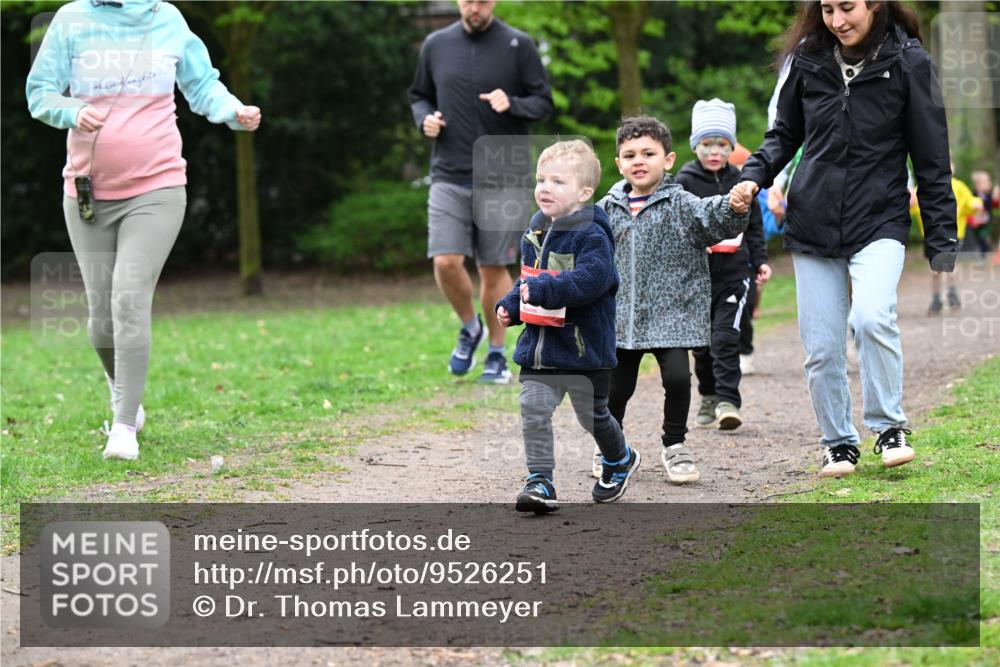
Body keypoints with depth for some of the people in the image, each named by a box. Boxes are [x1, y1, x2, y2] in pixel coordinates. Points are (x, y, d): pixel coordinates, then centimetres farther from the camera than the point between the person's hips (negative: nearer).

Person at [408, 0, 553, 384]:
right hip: (449, 176, 2)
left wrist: (512, 105, -20)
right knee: (446, 262, -10)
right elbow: (419, 96, 19)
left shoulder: (518, 46, -1)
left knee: (494, 269, 4)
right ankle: (469, 328, 18)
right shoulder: (436, 45, 7)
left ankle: (497, 355, 19)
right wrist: (425, 119, -3)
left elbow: (544, 102, 1)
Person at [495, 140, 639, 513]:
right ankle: (540, 481, -6)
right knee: (534, 411, -9)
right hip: (539, 346, 6)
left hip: (583, 347, -6)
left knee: (593, 415, 13)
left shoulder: (591, 236, -16)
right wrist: (511, 306, 6)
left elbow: (591, 279, -30)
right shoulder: (535, 233, 8)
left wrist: (544, 289, -33)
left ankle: (620, 460, 41)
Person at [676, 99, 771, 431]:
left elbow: (754, 226, 14)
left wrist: (760, 261, 7)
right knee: (702, 342, 10)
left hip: (734, 272, 0)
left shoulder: (740, 182, 7)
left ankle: (728, 400, -13)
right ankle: (709, 398, 27)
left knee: (726, 337, -11)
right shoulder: (684, 182, 0)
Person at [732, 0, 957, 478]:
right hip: (812, 221, 3)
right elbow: (785, 133, 17)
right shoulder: (809, 59, 2)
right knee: (821, 347, 3)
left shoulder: (908, 62, -6)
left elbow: (931, 157, -2)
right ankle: (838, 443, 22)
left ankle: (889, 426, -7)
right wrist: (755, 175, -2)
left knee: (871, 317, -26)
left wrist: (941, 240, -3)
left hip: (879, 221, -3)